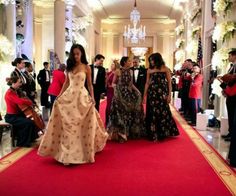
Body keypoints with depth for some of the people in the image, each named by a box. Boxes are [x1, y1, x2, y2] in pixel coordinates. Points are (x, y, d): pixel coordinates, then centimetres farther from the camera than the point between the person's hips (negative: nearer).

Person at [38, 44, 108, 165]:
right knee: (67, 125, 1)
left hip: (82, 97, -3)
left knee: (82, 125, 0)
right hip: (69, 96, 3)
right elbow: (66, 83, 14)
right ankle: (68, 153, 10)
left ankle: (85, 151, 17)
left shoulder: (86, 67, 1)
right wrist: (59, 95, 7)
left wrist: (92, 97, -5)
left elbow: (90, 84, 4)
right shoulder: (69, 67, 10)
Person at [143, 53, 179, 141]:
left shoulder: (165, 69, 1)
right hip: (152, 93, 2)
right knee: (153, 113, 3)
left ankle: (162, 133, 15)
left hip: (162, 94, -2)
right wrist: (144, 95, 6)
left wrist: (169, 95, -8)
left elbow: (169, 82, -1)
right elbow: (147, 83, 9)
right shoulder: (149, 70, 7)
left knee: (163, 112, 1)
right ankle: (154, 134, 11)